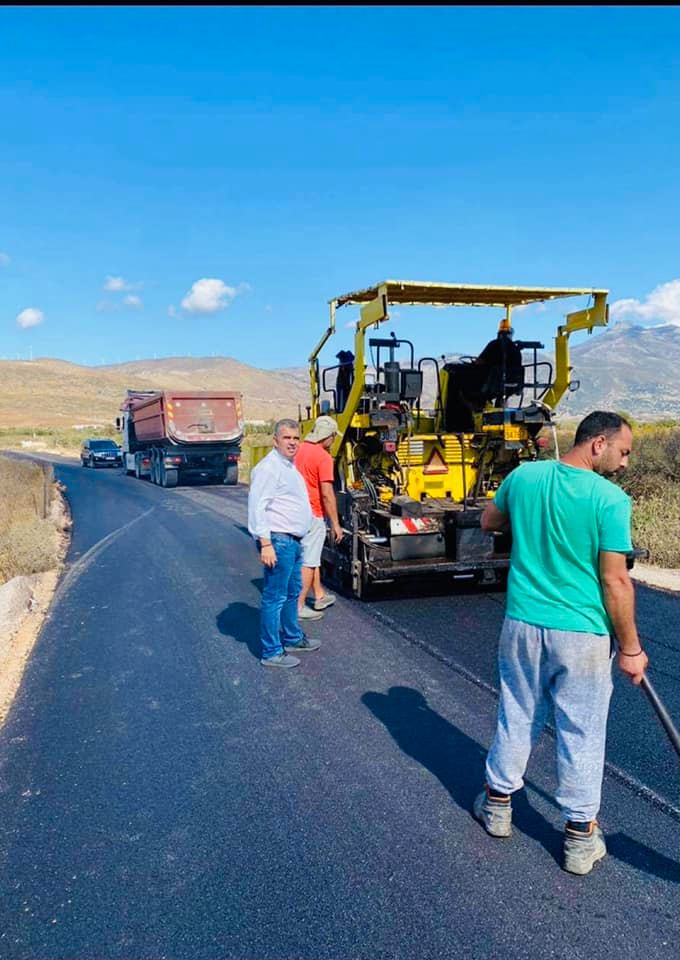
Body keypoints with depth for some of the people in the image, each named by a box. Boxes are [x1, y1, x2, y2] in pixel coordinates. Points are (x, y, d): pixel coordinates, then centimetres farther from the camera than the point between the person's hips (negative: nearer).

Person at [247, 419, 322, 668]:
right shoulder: (269, 468, -15)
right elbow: (257, 507, -22)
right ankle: (271, 653, 6)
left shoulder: (289, 466, 16)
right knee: (275, 598, -3)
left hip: (293, 541, 10)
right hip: (278, 542, -10)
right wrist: (265, 543, -25)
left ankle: (293, 638, 36)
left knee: (292, 593, 21)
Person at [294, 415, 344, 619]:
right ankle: (298, 607, 5)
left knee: (313, 558, 20)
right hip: (313, 515, -9)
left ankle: (319, 597, 33)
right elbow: (327, 493, -19)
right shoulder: (323, 457, -17)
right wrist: (335, 523, -13)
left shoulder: (300, 451, 9)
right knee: (308, 562, 0)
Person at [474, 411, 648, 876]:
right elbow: (615, 582, -15)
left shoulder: (523, 476, -2)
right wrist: (630, 649, -5)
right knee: (581, 733, 12)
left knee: (517, 717, 21)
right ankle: (580, 834, 26)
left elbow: (489, 521, 16)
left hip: (523, 624, 4)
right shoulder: (610, 499, -17)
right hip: (582, 635, -4)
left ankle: (498, 802, 37)